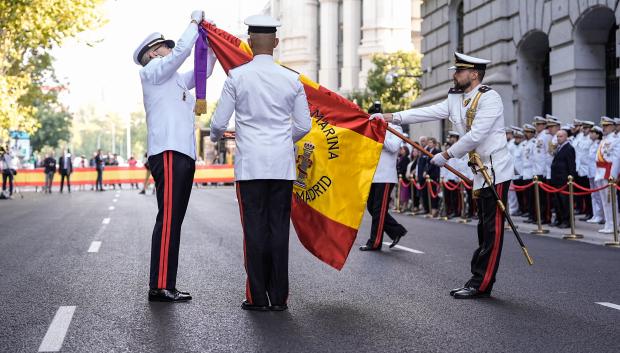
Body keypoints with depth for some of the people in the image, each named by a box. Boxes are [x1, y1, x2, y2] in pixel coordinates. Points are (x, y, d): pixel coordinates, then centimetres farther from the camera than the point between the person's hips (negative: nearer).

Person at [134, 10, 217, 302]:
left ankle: (166, 286, 8)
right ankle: (159, 287, -17)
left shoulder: (175, 80, 28)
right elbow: (182, 49, -10)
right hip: (168, 154, -10)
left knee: (173, 221, 7)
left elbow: (204, 71, 35)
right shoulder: (152, 70, 3)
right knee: (168, 220, -15)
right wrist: (195, 21, 4)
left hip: (183, 155, 10)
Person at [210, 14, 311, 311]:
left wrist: (215, 136, 23)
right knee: (279, 229, 5)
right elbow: (304, 126, 10)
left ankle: (257, 297, 4)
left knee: (254, 229, 2)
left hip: (250, 165, -2)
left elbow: (219, 122, 0)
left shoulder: (237, 76, -3)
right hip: (283, 166, 2)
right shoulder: (292, 79, 4)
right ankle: (279, 297, 9)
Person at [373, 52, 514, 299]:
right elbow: (428, 113, 7)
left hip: (496, 169, -9)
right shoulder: (456, 100, 12)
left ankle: (481, 285, -5)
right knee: (484, 228, 11)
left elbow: (476, 135, -20)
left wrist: (446, 156, -13)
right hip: (482, 171, 9)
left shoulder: (489, 98, -13)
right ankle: (479, 280, 15)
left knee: (492, 229, -6)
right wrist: (393, 117, -2)